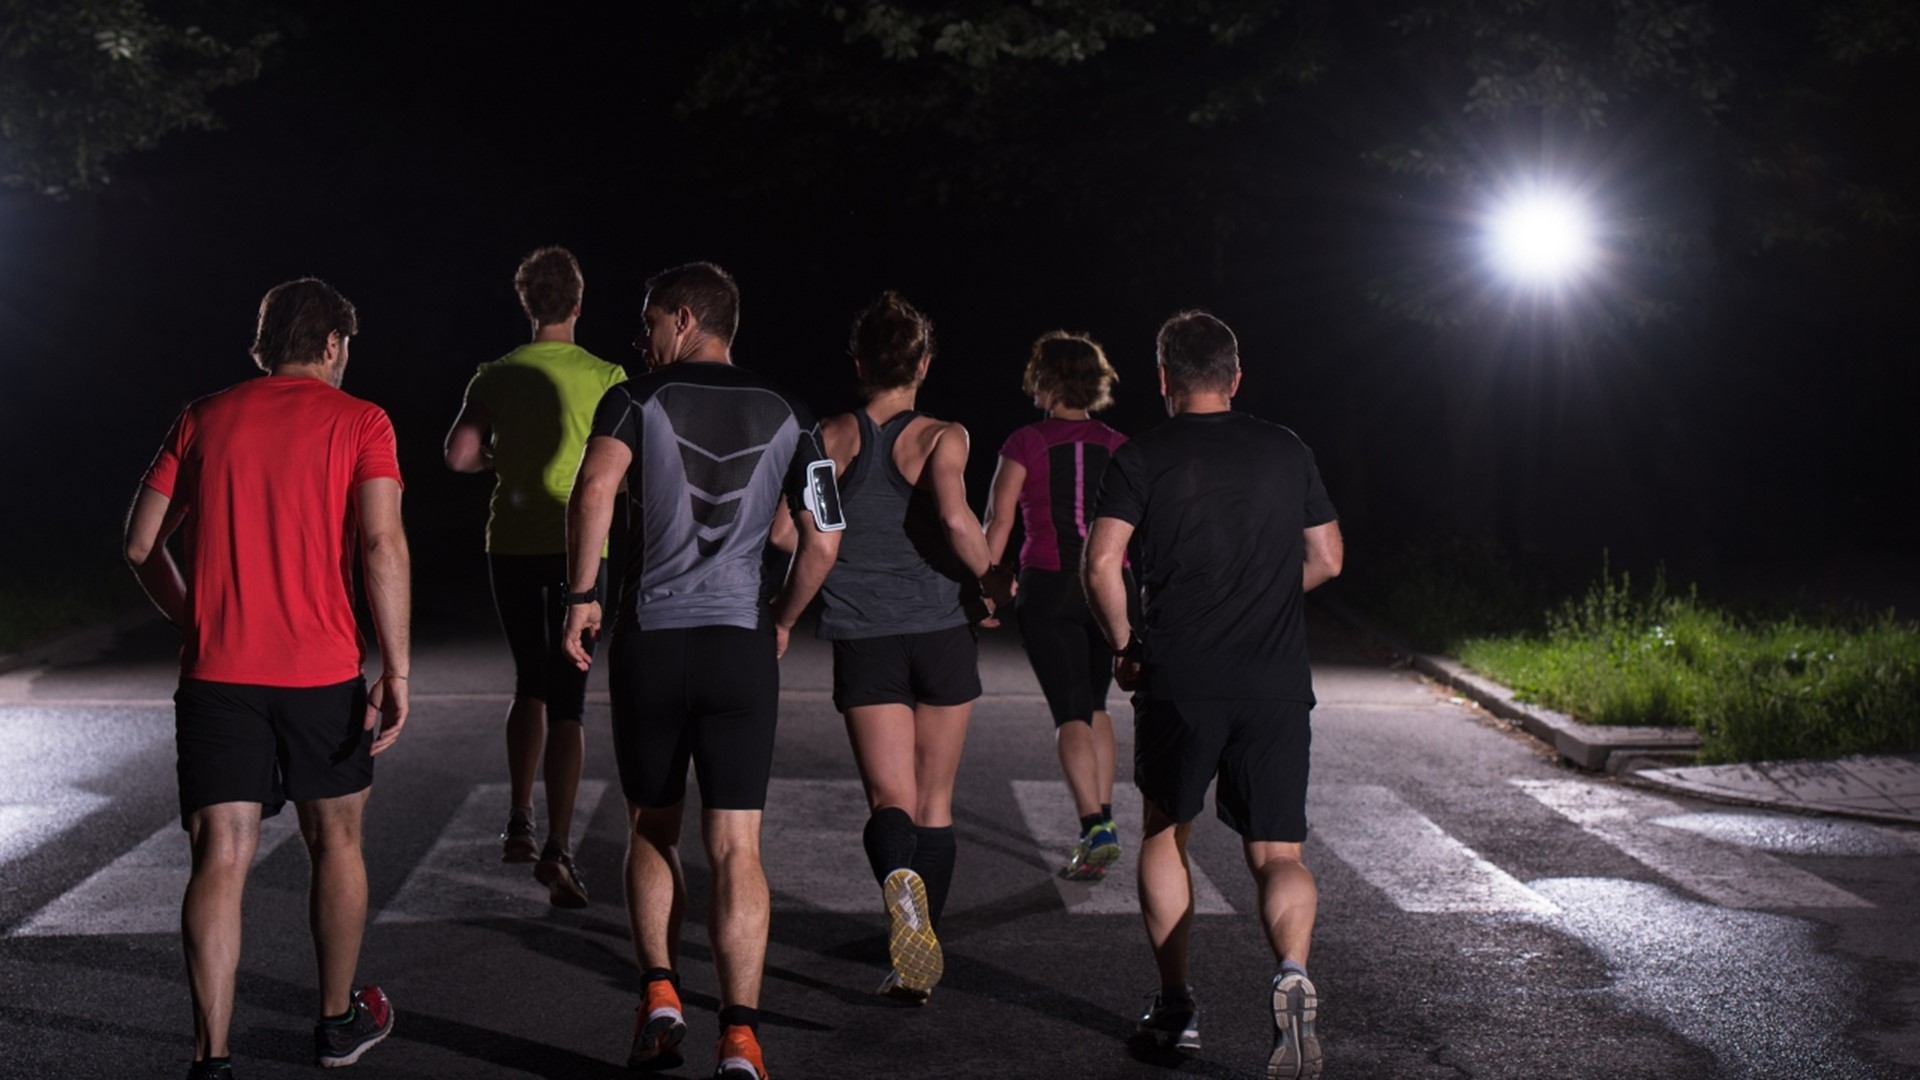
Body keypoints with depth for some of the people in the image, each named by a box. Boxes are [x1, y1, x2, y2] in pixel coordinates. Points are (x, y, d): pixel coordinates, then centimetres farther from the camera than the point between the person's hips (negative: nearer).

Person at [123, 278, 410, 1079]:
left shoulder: (204, 419, 10)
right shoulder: (358, 422, 0)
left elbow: (142, 545, 9)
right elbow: (382, 544, -12)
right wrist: (397, 669, -10)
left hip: (216, 674, 2)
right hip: (322, 674, -1)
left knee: (220, 861, 0)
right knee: (335, 842, 17)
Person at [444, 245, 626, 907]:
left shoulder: (496, 377, 2)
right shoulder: (606, 376, -3)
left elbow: (458, 456, -4)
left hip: (512, 546, 2)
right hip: (578, 546, -2)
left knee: (530, 683, 21)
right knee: (567, 699, -2)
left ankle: (519, 823, 20)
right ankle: (558, 848, -11)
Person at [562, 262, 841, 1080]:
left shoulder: (636, 401, 0)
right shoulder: (786, 417, 8)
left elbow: (596, 486, -19)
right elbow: (822, 542, 4)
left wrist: (582, 596, -11)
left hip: (648, 644, -1)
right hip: (741, 647, 1)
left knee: (652, 831, 18)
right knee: (736, 849, 2)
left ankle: (660, 996, 7)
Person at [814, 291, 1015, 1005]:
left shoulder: (833, 437, 2)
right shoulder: (941, 438, -4)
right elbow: (955, 519, -21)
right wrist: (990, 579, -5)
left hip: (863, 638, 1)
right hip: (940, 632, 0)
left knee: (889, 799, -1)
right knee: (935, 801, 13)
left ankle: (898, 880, -35)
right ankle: (920, 963, 17)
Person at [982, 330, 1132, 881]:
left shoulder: (1025, 444, -3)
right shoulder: (1119, 448, 6)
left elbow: (998, 522, -6)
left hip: (1049, 586, -4)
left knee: (1070, 714, -3)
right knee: (1095, 706, 20)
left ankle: (1095, 830, -15)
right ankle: (1104, 820, 20)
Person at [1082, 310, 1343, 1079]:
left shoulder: (1142, 458, -1)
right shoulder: (1287, 452, 9)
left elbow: (1101, 566, -10)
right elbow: (1327, 560, 16)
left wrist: (1124, 646, 5)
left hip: (1178, 678, -1)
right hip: (1277, 683, 2)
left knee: (1165, 834, 19)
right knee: (1277, 853, 5)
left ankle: (1176, 1007, 18)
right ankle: (1292, 972, -24)